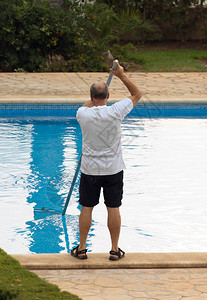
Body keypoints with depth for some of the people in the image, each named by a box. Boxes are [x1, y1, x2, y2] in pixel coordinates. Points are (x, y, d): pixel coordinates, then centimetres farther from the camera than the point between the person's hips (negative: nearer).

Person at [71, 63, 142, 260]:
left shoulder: (83, 114, -11)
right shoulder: (115, 112, -15)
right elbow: (137, 94, 0)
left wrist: (94, 97, 27)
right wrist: (122, 76, 2)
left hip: (90, 170, 0)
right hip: (113, 170, 0)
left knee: (86, 208, 10)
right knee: (113, 209, 7)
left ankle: (81, 249, 18)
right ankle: (115, 250, 15)